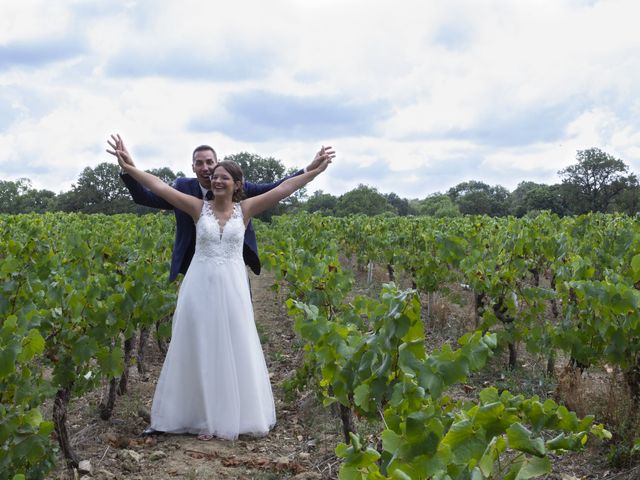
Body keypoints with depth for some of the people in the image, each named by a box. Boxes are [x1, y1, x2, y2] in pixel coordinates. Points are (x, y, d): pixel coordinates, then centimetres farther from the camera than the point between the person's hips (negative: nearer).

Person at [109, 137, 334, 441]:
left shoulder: (245, 209, 4)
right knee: (201, 351, 4)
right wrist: (130, 169, -10)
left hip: (232, 288, 0)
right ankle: (204, 419, 14)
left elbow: (284, 188, -1)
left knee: (236, 350, 6)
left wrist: (315, 171, -6)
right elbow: (159, 186, -2)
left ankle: (239, 415, 20)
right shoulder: (199, 207, 3)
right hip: (200, 287, 0)